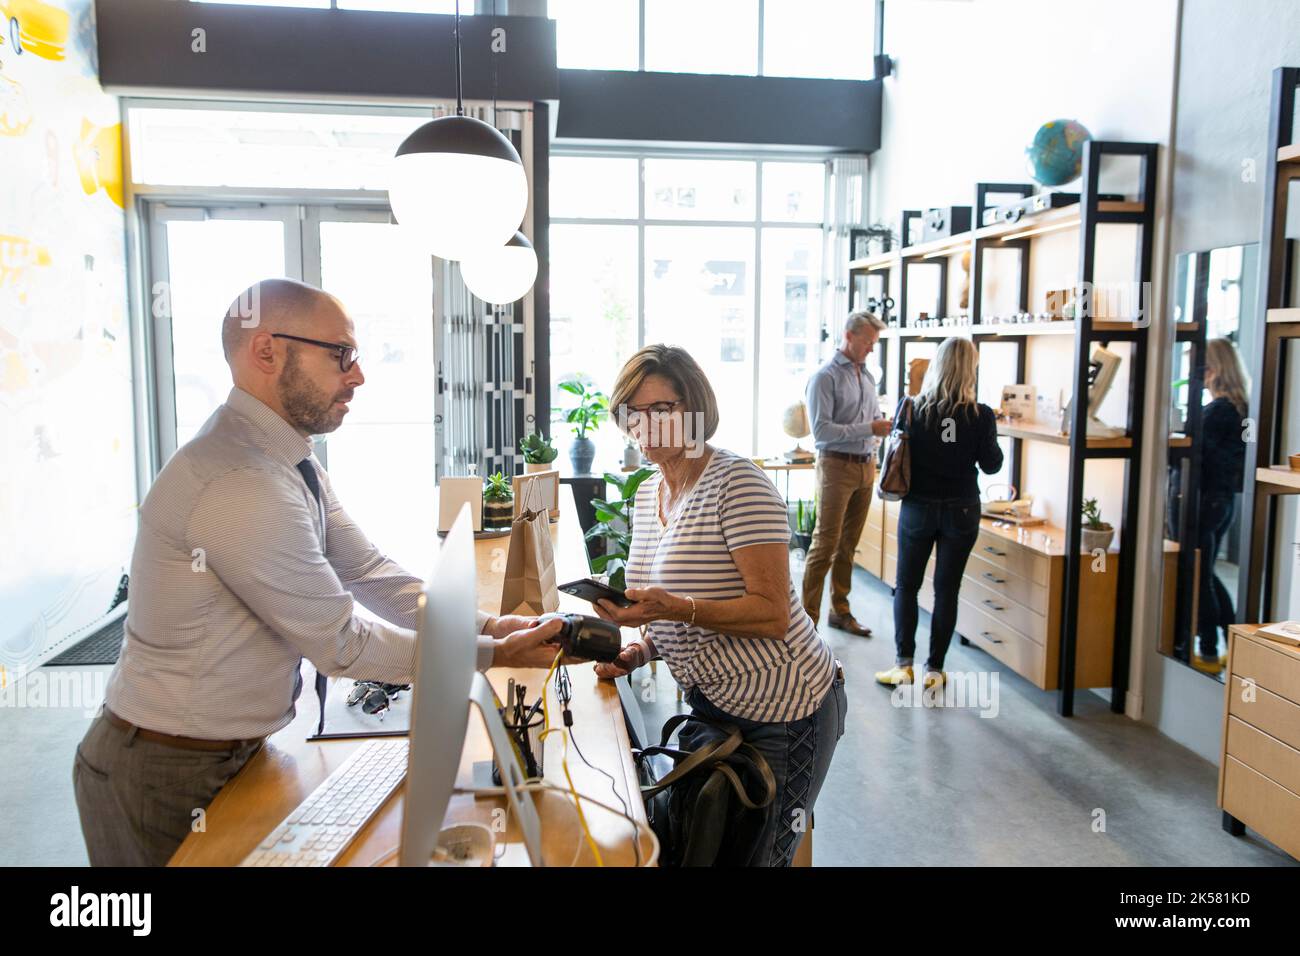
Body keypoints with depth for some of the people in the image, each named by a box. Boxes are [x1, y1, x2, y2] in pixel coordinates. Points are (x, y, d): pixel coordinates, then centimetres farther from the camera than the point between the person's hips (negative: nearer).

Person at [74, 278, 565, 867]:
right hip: (171, 776, -8)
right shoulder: (239, 486, -29)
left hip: (233, 751, 8)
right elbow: (343, 643, -23)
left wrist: (488, 624, -10)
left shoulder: (289, 463, 3)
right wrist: (493, 655, -16)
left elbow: (369, 574, 0)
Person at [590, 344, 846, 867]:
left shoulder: (737, 482, -19)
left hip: (784, 707, -8)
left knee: (751, 854, 6)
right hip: (712, 701, 8)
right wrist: (641, 651, -2)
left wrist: (674, 608, -35)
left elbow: (772, 613, -24)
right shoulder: (648, 493, 7)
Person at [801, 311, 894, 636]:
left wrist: (889, 424, -2)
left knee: (849, 544, 13)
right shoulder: (825, 376, -10)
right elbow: (821, 429, -18)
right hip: (836, 465, -7)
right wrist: (870, 429, -21)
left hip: (866, 466, 7)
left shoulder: (866, 375, 13)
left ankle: (840, 611, 23)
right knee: (825, 545, -6)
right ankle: (808, 618, 0)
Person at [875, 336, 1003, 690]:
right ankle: (934, 668, 13)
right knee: (947, 589, 8)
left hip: (918, 508, 1)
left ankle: (904, 664, 9)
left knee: (906, 585, 12)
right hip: (961, 511, 0)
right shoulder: (981, 416, -12)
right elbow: (992, 465, -2)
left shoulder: (912, 410, -9)